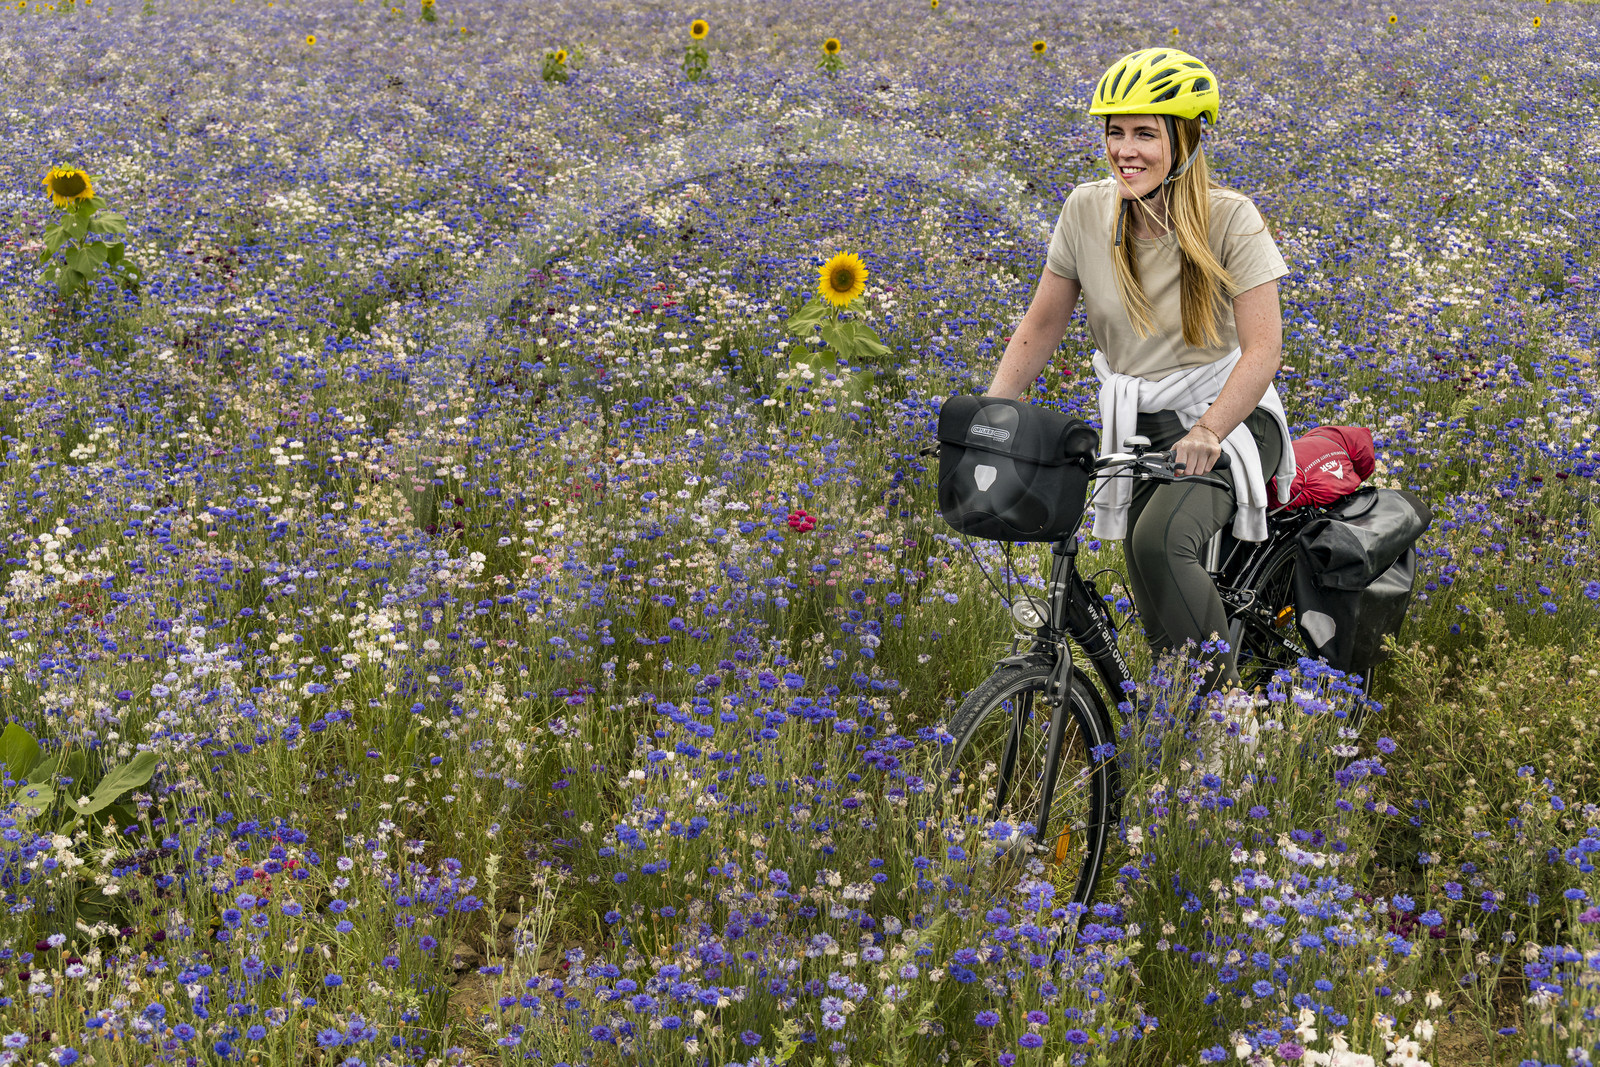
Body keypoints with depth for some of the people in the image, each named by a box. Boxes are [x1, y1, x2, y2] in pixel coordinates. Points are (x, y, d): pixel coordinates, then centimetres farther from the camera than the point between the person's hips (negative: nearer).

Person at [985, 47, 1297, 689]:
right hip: (1137, 427, 4)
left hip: (1229, 419, -4)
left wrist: (1207, 431, -34)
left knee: (1161, 540, -31)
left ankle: (1223, 699, -15)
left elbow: (1264, 347, -20)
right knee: (1162, 619, -1)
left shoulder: (1229, 219, -15)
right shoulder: (1087, 210, -4)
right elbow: (1040, 329, 5)